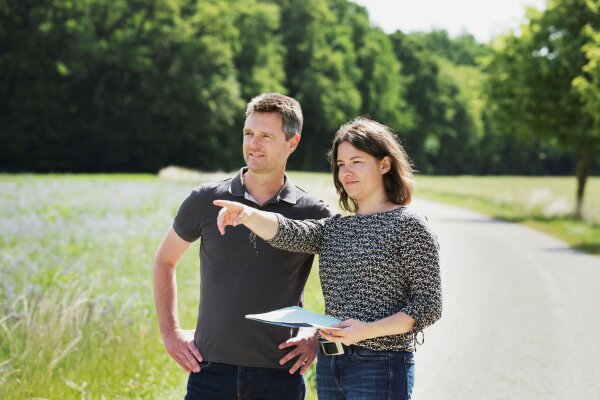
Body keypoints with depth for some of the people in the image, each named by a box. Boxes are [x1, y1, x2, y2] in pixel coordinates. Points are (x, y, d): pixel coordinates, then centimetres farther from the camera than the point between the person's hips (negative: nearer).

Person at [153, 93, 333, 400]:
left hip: (279, 375, 0)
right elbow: (164, 261, 15)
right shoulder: (206, 201, 2)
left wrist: (319, 336, -1)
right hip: (211, 371, 1)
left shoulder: (313, 215, -1)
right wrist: (170, 332, 8)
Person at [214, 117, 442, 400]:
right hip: (329, 365, 6)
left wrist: (368, 330, -21)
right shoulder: (334, 229, 14)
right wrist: (247, 215, -25)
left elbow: (429, 306, -9)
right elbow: (285, 232, -4)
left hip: (380, 366, -6)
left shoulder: (408, 226, -5)